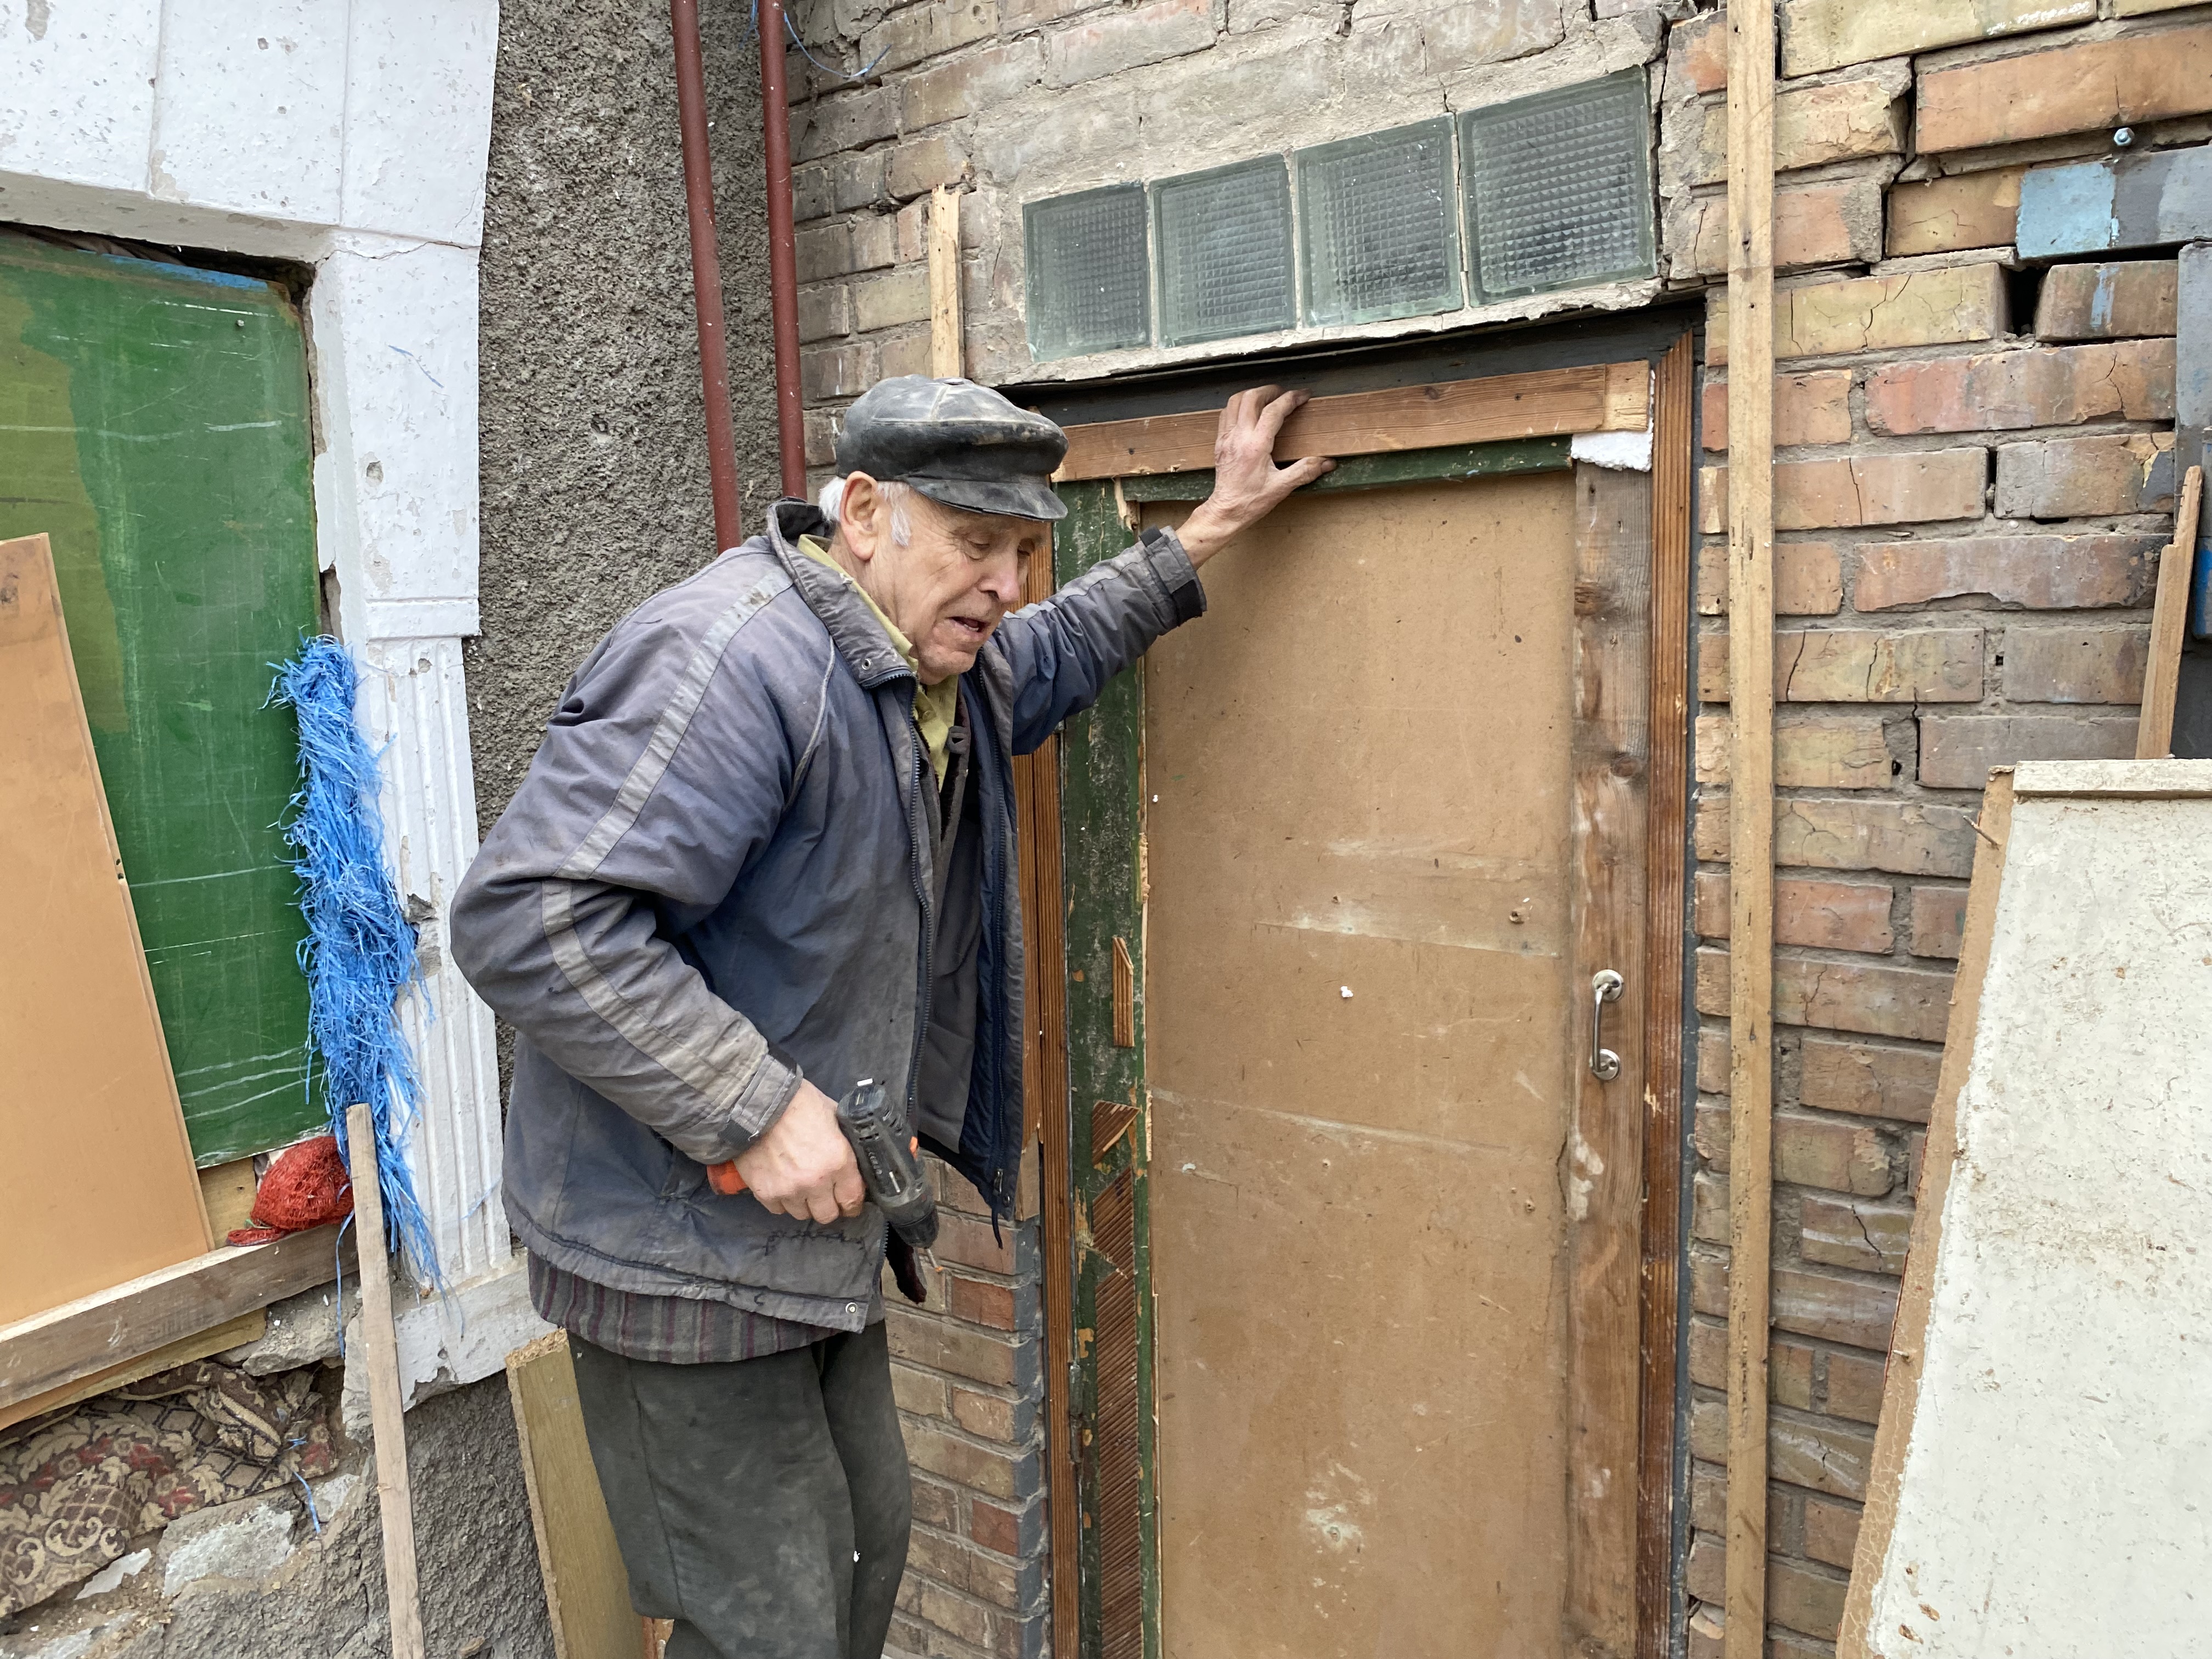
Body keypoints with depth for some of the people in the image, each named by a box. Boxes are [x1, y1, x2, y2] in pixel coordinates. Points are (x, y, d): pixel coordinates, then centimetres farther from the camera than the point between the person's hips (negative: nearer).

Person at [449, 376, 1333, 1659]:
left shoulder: (945, 670, 8)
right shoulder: (731, 659, -25)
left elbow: (1057, 656, 31)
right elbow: (526, 922, -31)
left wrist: (1209, 532, 26)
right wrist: (756, 1112, -30)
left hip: (816, 1214, 10)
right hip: (685, 1246, -9)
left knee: (868, 1542, 23)